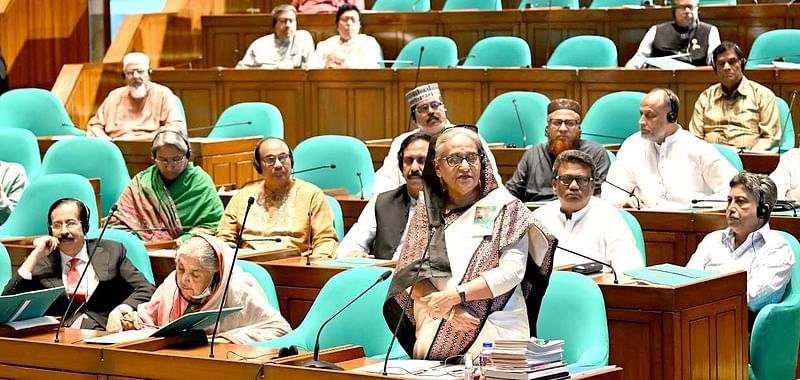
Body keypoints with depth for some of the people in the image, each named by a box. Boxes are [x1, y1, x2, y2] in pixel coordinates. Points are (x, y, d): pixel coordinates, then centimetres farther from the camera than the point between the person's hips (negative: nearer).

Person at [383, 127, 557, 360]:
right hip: (436, 331, 2)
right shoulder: (428, 208, 12)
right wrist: (447, 310, -12)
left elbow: (512, 270, -5)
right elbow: (410, 273, 4)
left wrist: (454, 295, -12)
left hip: (495, 328, -2)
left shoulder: (505, 206, 5)